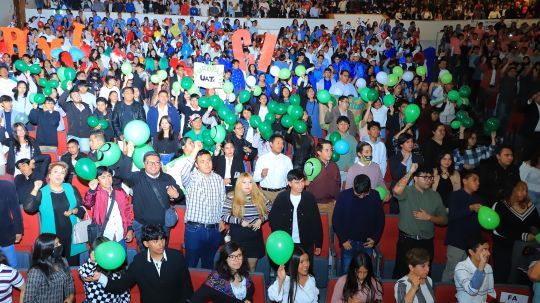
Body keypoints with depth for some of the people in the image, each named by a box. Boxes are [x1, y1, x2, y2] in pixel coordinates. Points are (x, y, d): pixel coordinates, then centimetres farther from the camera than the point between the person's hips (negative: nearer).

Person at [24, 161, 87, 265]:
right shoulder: (42, 192, -1)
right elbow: (28, 208, -16)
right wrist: (35, 189, -17)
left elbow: (82, 208, 8)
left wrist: (73, 211, -12)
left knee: (72, 264, 9)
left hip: (71, 234, 2)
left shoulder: (71, 189, 6)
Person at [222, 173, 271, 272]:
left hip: (255, 236, 2)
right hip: (237, 236, -2)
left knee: (252, 267, 14)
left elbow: (270, 210, 8)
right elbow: (223, 215, -10)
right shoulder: (231, 197, -7)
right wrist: (240, 221, -18)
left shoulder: (259, 196, 1)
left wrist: (261, 220, -8)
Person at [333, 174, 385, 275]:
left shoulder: (375, 196, -6)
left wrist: (375, 238, -2)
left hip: (367, 244, 1)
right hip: (348, 243, -1)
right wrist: (343, 240, -8)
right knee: (345, 273, 7)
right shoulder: (344, 196, -11)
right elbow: (336, 220, -4)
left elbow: (380, 219, 5)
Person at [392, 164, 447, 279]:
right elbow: (397, 190, -32)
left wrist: (429, 217, -10)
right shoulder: (407, 192, -6)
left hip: (427, 243, 4)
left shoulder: (435, 196, 7)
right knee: (401, 272, 3)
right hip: (406, 240, -4)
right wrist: (410, 172, -24)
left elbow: (443, 220, 9)